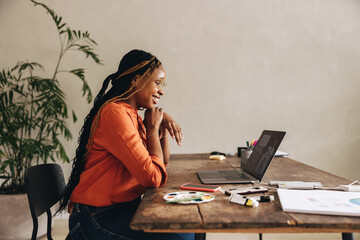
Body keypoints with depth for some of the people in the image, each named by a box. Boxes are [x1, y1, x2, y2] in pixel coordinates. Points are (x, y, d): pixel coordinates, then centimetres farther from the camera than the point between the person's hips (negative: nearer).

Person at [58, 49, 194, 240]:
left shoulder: (133, 115, 11)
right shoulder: (115, 113, -20)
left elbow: (162, 162, 16)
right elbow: (154, 177, -24)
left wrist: (163, 121, 3)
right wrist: (152, 128, -11)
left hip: (123, 208, 9)